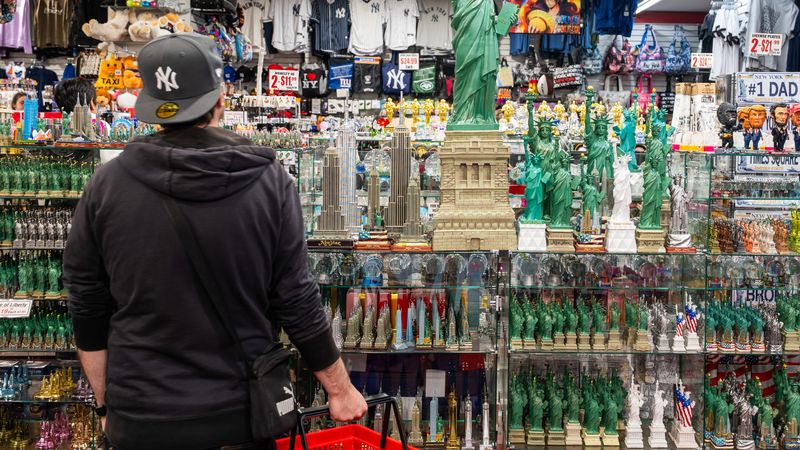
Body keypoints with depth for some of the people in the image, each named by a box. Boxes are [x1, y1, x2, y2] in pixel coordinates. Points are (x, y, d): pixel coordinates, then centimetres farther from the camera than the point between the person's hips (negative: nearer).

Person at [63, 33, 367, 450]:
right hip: (245, 411, 0)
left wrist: (107, 404, 11)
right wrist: (340, 389, 3)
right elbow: (296, 303, -10)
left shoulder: (106, 185, -8)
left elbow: (88, 311, -2)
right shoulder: (269, 181, -12)